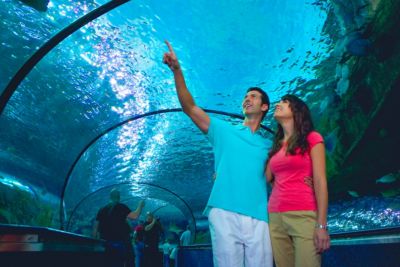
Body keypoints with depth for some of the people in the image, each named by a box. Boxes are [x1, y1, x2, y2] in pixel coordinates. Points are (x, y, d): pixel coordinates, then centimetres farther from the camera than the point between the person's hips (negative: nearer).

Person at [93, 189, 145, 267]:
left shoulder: (102, 210, 11)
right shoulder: (121, 207, -5)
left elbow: (95, 229, 11)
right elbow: (134, 216, -17)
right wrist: (140, 206, 0)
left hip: (106, 244, 5)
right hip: (120, 243, -5)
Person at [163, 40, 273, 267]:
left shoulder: (269, 144, 18)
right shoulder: (224, 131, 13)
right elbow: (190, 108, 3)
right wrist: (177, 71, -7)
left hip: (258, 218, 2)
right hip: (224, 214, -1)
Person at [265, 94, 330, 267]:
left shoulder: (311, 138, 3)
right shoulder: (276, 146, 20)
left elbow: (320, 182, -5)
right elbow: (265, 178, 11)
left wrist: (321, 225, -13)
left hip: (303, 216, -5)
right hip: (276, 218, 5)